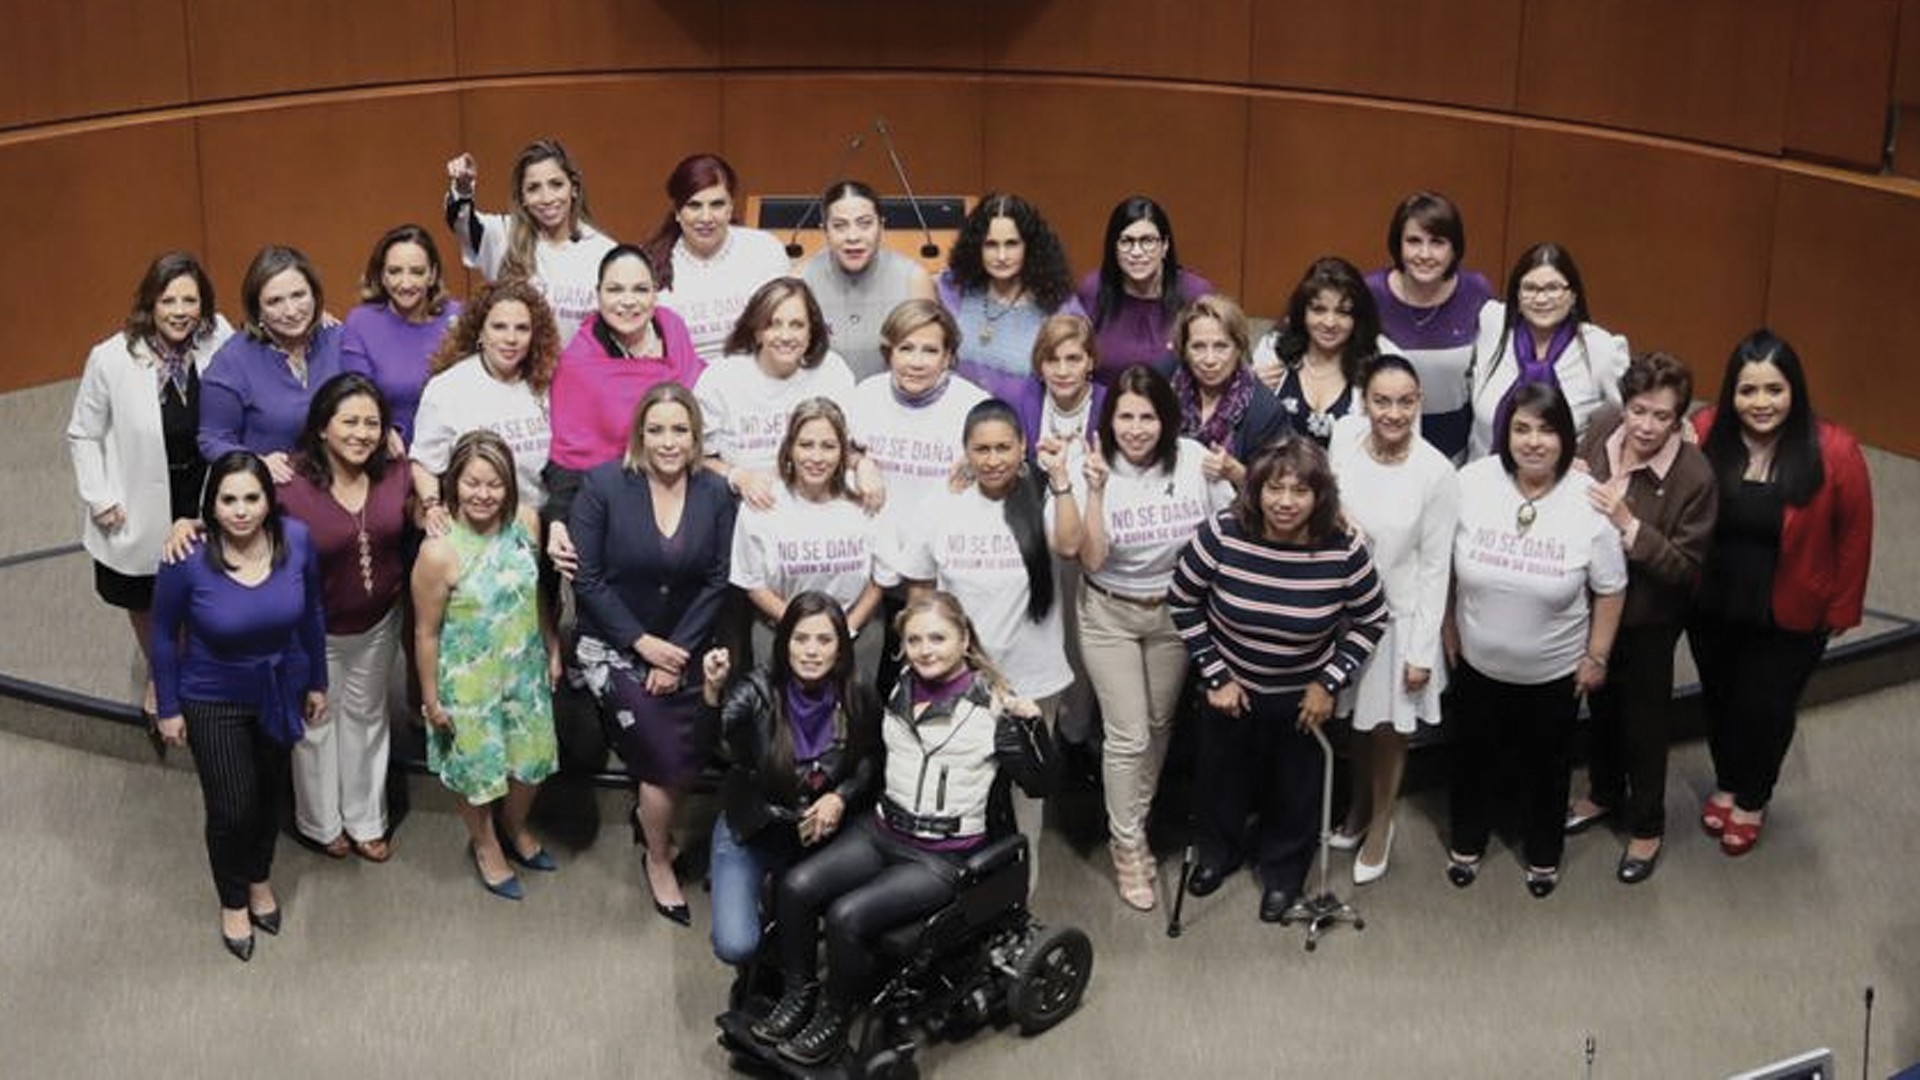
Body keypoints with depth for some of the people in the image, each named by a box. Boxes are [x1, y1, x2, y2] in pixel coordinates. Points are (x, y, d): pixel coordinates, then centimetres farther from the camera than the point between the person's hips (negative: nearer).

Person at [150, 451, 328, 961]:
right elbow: (164, 635, -12)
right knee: (231, 809, 7)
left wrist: (317, 683, 7)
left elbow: (310, 614, -3)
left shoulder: (296, 540, -21)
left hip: (280, 691, 3)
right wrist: (169, 708, -4)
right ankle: (233, 902, 37)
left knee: (268, 794, 23)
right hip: (214, 702, -3)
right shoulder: (187, 559, -28)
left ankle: (259, 880, 52)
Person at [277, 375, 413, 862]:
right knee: (316, 725, 19)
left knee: (366, 717, 25)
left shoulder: (395, 475, -13)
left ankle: (365, 820, 47)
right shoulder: (290, 484, -27)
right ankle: (320, 823, 45)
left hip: (378, 624, 4)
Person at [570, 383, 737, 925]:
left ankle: (648, 813, 33)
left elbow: (716, 583, -4)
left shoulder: (716, 494, -6)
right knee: (668, 759, -11)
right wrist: (642, 642, -15)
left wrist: (679, 651, -11)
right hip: (614, 644, -3)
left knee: (692, 754, -2)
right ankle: (659, 860, 16)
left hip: (682, 648, 3)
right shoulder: (604, 485, -14)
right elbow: (587, 579, -12)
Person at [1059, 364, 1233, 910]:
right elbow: (1091, 559, -22)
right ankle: (1127, 846, 16)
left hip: (1174, 612, 2)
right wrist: (1096, 491, -30)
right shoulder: (1094, 469, -16)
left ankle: (1135, 825, 37)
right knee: (1127, 736, -2)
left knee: (1159, 726, 16)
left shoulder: (1193, 459, -14)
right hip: (1109, 615, -2)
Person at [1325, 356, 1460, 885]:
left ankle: (1381, 822, 39)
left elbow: (1435, 567, -14)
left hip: (1398, 617, -3)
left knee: (1388, 728, 15)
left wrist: (1421, 650, -11)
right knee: (1356, 720, 22)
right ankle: (1358, 808, 47)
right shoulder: (1344, 435, -12)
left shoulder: (1437, 473, -21)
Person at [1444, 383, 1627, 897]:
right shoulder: (1472, 483, -18)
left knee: (1545, 764, 21)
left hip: (1554, 671, -1)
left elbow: (1610, 589, -11)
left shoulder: (1589, 502, -22)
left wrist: (1597, 656, -6)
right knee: (1474, 757, 23)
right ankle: (1467, 841, 47)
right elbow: (1445, 565, -3)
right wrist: (1448, 628, 3)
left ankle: (1543, 853, 45)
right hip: (1477, 662, 1)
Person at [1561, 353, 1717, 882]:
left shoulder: (1694, 476, -27)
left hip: (1648, 616, -5)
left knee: (1643, 718, 14)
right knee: (1600, 701, 26)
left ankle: (1647, 825, 37)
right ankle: (1604, 793, 51)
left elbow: (1686, 567, -24)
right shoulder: (1602, 428, -14)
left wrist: (1628, 526, -35)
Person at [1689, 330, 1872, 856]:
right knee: (1719, 696, 23)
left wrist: (1841, 609, -2)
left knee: (1765, 708, 15)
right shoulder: (1705, 434, -18)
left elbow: (1853, 535, -9)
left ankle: (1753, 799, 43)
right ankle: (1726, 783, 51)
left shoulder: (1834, 452, -22)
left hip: (1790, 618, -2)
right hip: (1712, 608, 2)